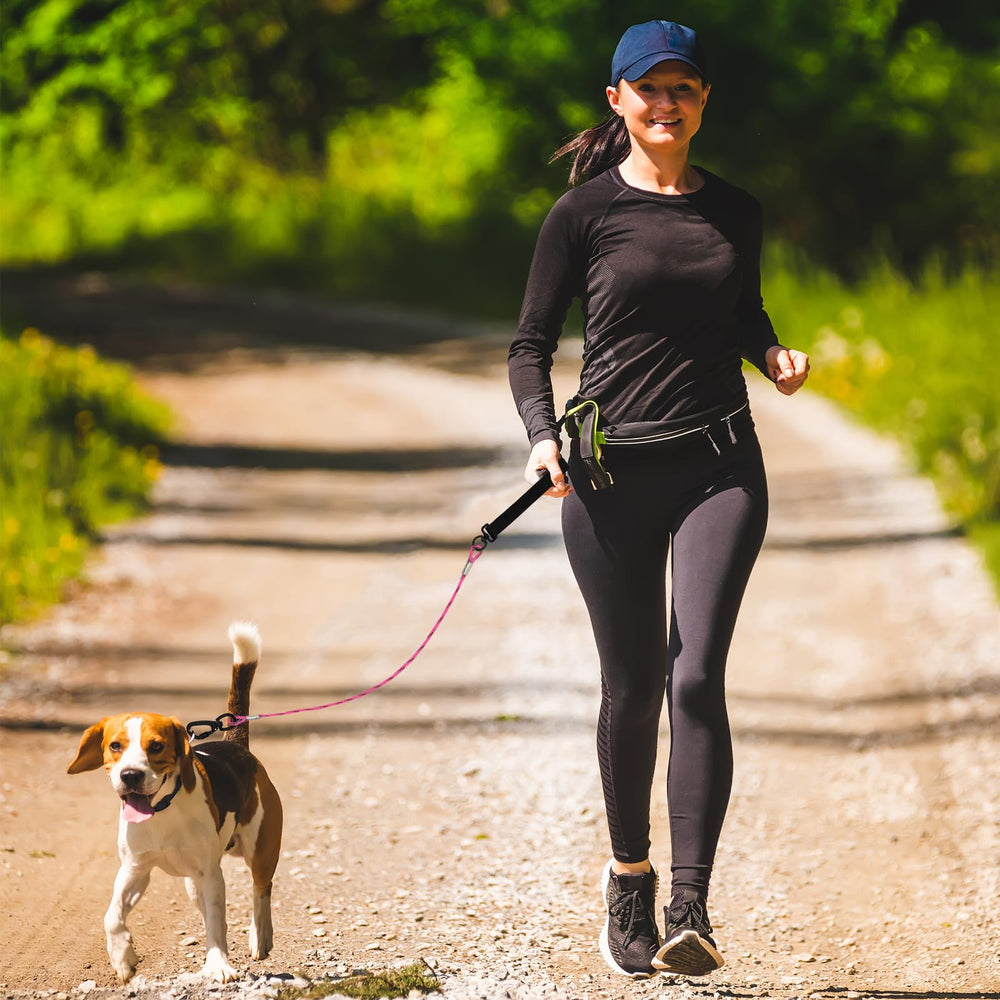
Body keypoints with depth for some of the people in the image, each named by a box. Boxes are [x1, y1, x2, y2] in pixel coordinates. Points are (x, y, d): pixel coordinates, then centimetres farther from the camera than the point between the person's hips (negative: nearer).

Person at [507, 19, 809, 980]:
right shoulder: (583, 212, 2)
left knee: (696, 678, -14)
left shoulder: (734, 212, 10)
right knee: (632, 686, 6)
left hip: (719, 467, 1)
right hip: (612, 473, -1)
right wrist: (542, 436, -14)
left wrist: (775, 355, 3)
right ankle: (628, 875, 29)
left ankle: (689, 909, -18)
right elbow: (530, 345, 4)